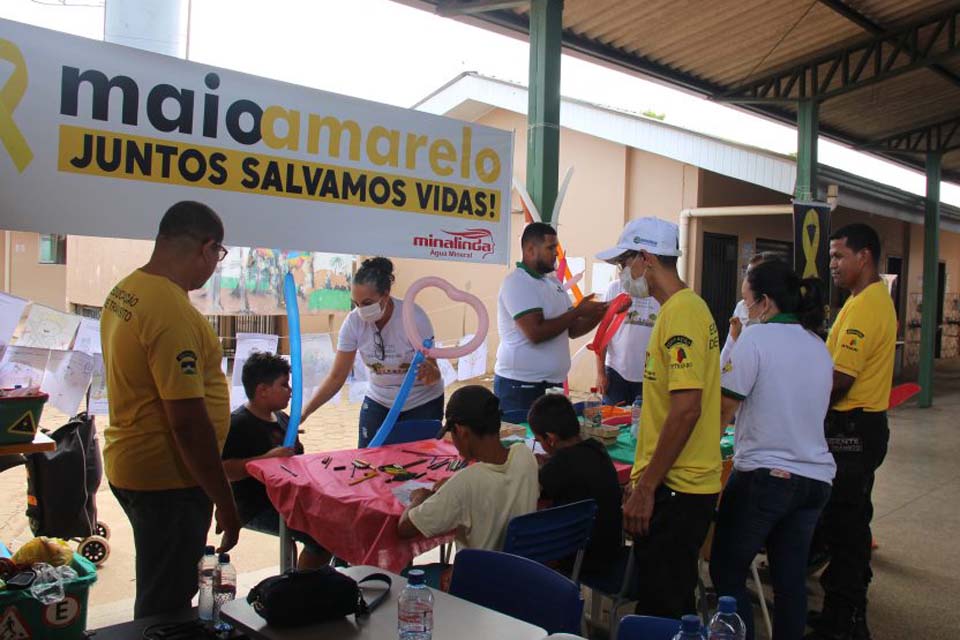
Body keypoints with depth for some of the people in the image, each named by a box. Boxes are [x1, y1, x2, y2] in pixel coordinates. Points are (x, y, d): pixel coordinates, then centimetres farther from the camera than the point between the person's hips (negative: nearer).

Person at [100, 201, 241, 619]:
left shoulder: (125, 291, 6)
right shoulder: (173, 312, -25)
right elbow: (188, 421, -25)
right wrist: (224, 502, -16)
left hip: (132, 466, 9)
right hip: (168, 479, -9)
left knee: (163, 592, 23)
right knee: (167, 603, 6)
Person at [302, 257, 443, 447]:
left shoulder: (414, 317, -24)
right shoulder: (354, 322, -16)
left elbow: (434, 376, -21)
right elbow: (337, 377, -10)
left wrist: (429, 371, -45)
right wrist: (304, 412, -19)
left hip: (422, 404, -2)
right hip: (378, 402, 2)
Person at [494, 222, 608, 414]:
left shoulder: (553, 282, 13)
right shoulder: (517, 283, -13)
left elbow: (572, 330, 14)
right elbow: (535, 333, -23)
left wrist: (602, 312, -1)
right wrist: (578, 311, -16)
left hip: (552, 384, 8)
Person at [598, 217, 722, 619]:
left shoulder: (680, 313, -17)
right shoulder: (688, 306, 13)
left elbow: (686, 409, -25)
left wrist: (646, 488, -20)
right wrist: (645, 478, 21)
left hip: (674, 490, -10)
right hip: (684, 484, 10)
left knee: (661, 608, 1)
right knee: (674, 602, 20)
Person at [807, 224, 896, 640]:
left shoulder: (864, 306, -19)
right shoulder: (878, 299, 14)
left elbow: (841, 379, -23)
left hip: (851, 430, -11)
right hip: (865, 423, 11)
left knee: (841, 525, -2)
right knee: (852, 520, 19)